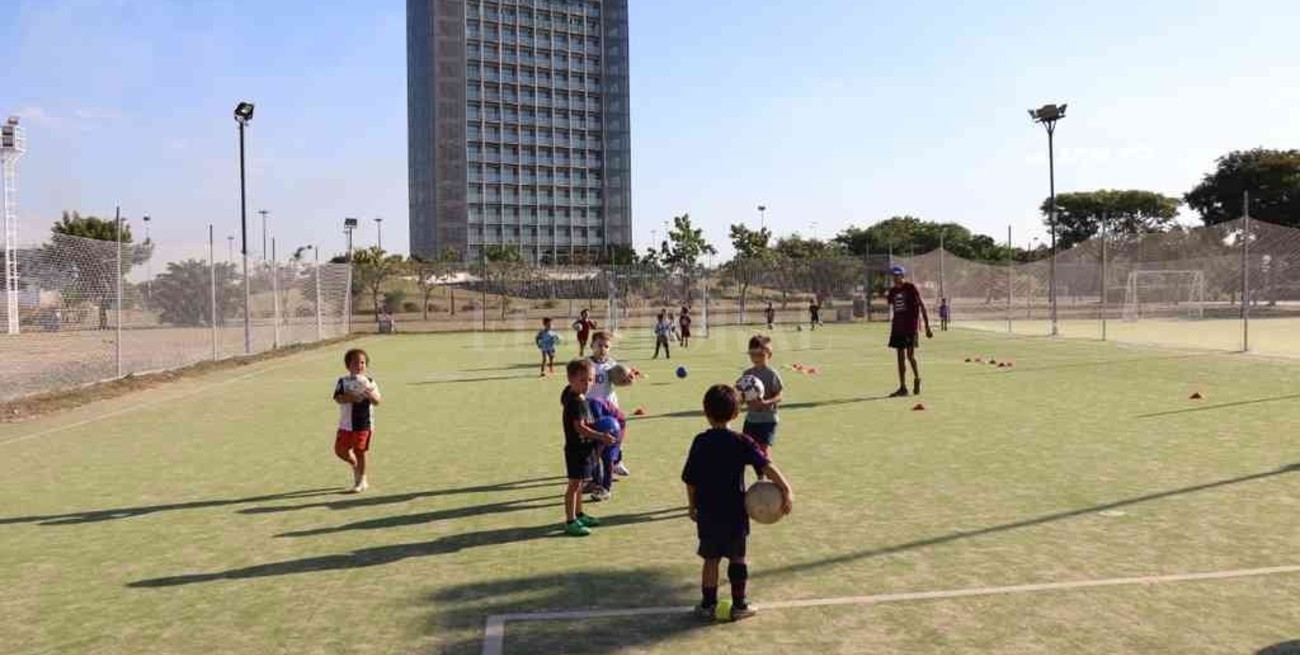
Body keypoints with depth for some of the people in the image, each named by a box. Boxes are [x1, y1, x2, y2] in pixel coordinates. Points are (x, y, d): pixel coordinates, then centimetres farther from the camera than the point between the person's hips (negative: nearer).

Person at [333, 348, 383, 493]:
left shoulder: (369, 381, 1)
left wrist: (370, 395, -26)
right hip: (346, 424, 2)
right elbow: (338, 398, -13)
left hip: (364, 424, -2)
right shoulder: (343, 381, 1)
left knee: (360, 450, 1)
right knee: (340, 450, 6)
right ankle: (355, 465, 35)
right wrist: (350, 397, -31)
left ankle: (361, 481, 15)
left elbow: (377, 401, -5)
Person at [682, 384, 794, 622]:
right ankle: (739, 605, 20)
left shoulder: (700, 442, -3)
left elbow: (689, 480, 1)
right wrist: (786, 490, -22)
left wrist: (692, 506, 13)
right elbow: (767, 466, -19)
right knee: (737, 558, 13)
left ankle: (708, 605, 19)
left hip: (707, 513, 1)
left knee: (711, 559, 13)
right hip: (735, 513, -1)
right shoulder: (741, 442, -8)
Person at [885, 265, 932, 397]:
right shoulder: (892, 290, 11)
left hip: (910, 326, -6)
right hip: (897, 327, 6)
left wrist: (927, 326, -10)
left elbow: (921, 306, -7)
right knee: (900, 357, 6)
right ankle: (902, 388, 10)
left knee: (910, 355, -11)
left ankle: (917, 378, 15)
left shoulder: (911, 288, -5)